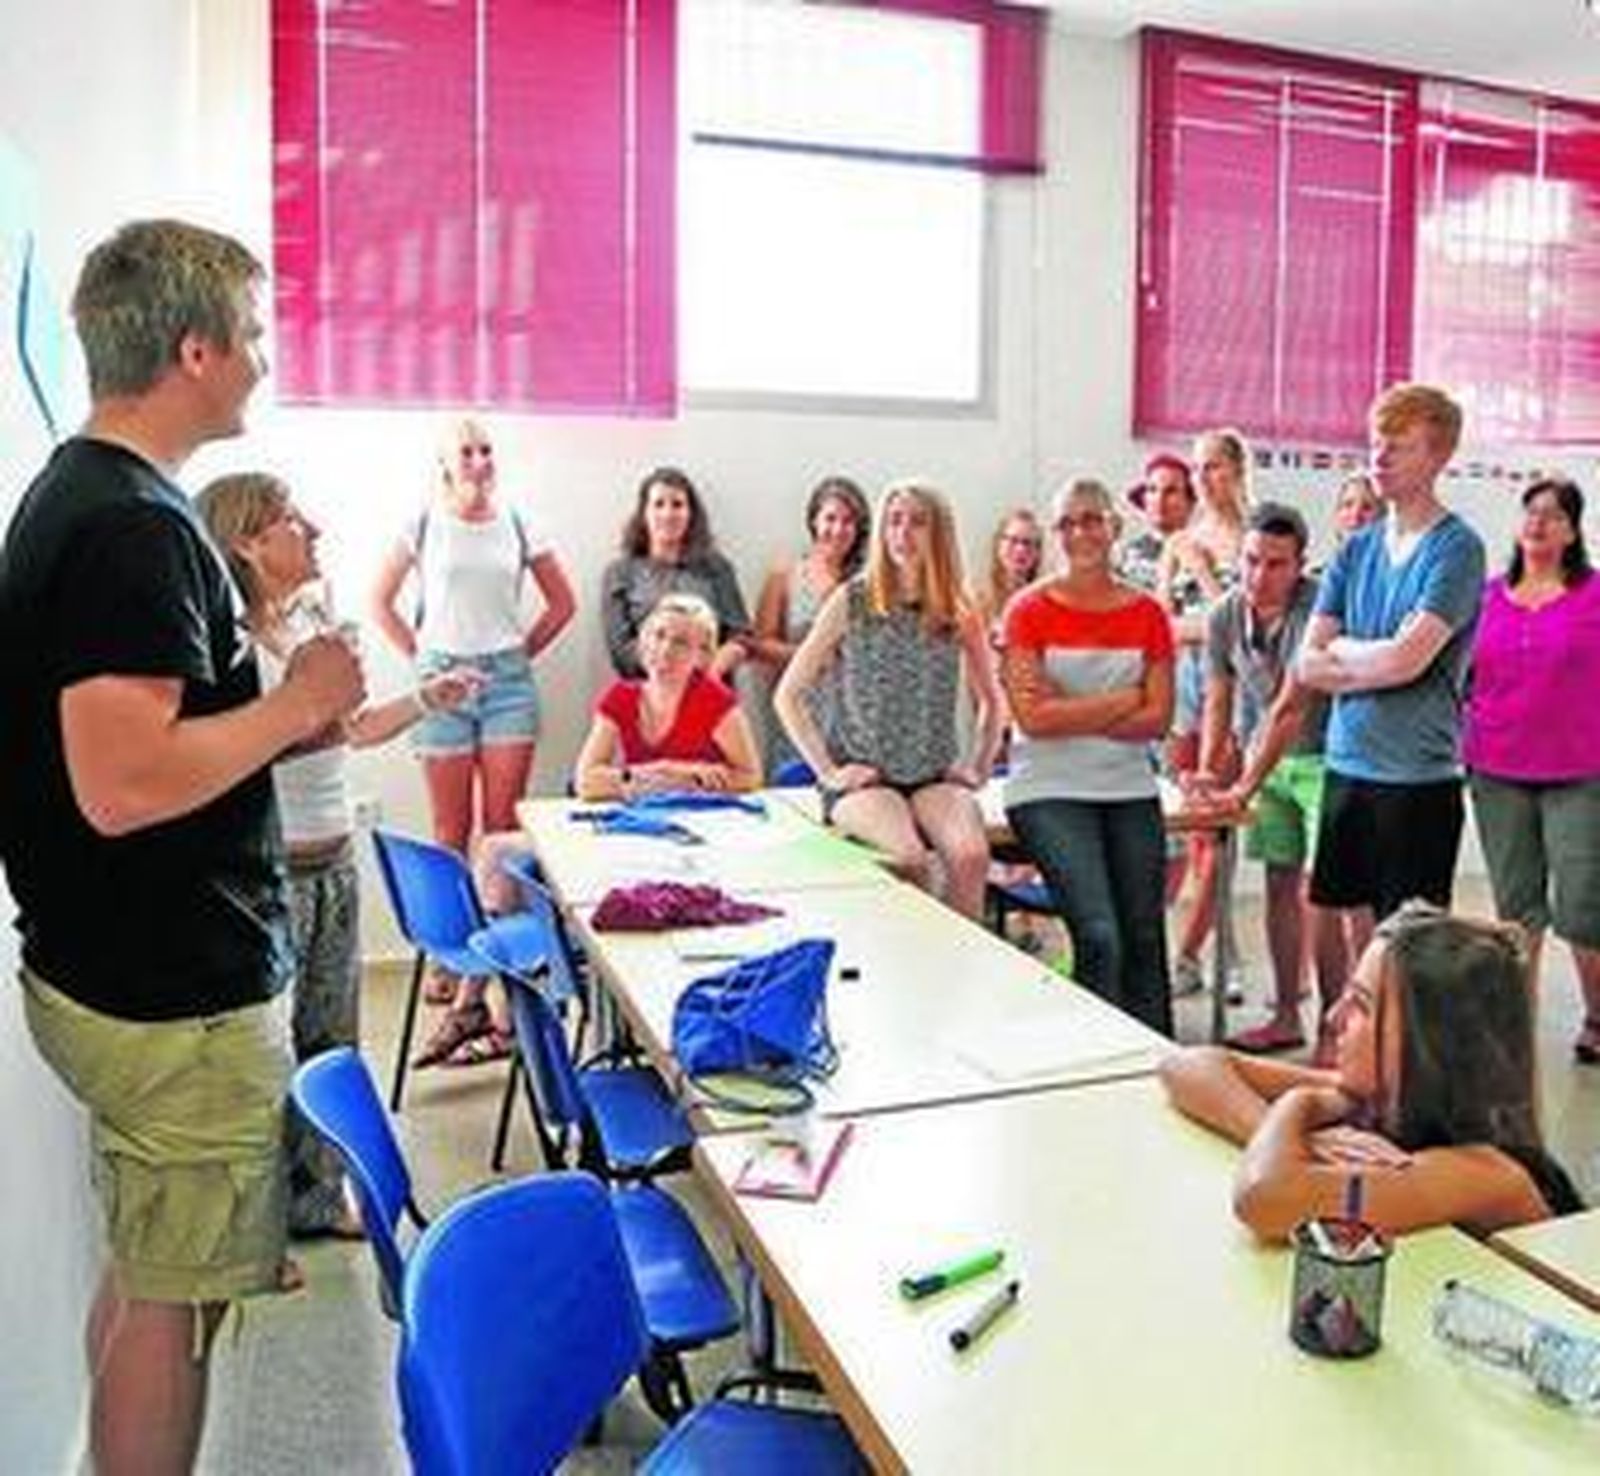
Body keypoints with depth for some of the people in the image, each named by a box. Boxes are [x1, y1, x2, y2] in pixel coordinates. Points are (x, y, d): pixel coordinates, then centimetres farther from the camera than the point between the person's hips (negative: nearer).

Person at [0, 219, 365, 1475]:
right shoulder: (133, 526, -22)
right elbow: (122, 785, -29)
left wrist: (274, 719, 14)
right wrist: (293, 706, -17)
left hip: (118, 974, 10)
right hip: (178, 1001, -10)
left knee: (144, 1272, 24)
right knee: (172, 1299, 6)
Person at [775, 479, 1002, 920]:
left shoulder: (959, 614, 6)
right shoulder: (852, 602, 0)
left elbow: (991, 702, 21)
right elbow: (787, 695, 2)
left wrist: (978, 767, 7)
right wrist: (827, 771, -5)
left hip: (937, 777, 2)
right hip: (862, 778, -2)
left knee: (971, 855, -27)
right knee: (910, 858, -30)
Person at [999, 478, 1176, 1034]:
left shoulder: (1147, 614, 8)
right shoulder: (1029, 610, -2)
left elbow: (1157, 717, 0)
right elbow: (1034, 718, -11)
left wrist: (1070, 713, -11)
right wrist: (1120, 700, -6)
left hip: (1130, 791, 4)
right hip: (1050, 792, -3)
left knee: (1145, 939, 2)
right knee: (1099, 938, -14)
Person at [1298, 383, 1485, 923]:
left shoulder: (1456, 548, -9)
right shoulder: (1357, 547, 9)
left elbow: (1404, 659, -19)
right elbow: (1308, 666, 4)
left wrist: (1341, 648, -1)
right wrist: (1379, 664, -10)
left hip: (1419, 777, -6)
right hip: (1345, 765, 6)